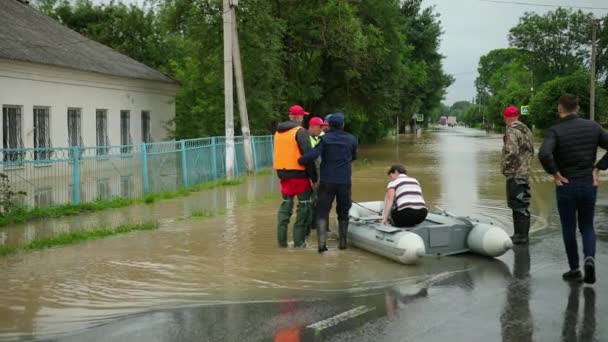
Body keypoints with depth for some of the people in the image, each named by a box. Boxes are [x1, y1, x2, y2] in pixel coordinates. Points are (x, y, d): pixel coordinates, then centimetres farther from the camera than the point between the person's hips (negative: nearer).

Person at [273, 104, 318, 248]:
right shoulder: (300, 131, -11)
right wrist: (314, 177, -12)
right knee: (304, 206, 3)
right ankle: (299, 240, 1)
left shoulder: (278, 132, 12)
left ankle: (282, 240, 12)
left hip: (283, 173, 7)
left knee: (286, 204, 14)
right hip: (299, 173, -6)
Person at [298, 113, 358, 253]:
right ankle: (342, 242, 17)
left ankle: (322, 242, -16)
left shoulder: (325, 139, -5)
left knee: (322, 211, -1)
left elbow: (312, 155, -18)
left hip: (327, 181, -2)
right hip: (345, 182, 2)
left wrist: (299, 161, -5)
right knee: (343, 212, 15)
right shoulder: (351, 139, 5)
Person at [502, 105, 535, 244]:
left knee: (518, 206, -5)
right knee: (522, 206, 15)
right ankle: (521, 234, 22)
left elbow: (511, 152, -24)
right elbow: (531, 151, 19)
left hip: (515, 174, -9)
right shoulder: (527, 130, 15)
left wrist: (505, 167, -12)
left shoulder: (512, 131, -14)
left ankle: (520, 236, -2)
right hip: (525, 172, 9)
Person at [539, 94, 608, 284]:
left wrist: (555, 173, -16)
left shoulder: (555, 131, -13)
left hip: (566, 186, -3)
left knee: (569, 229, 12)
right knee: (587, 227, 16)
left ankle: (574, 270, 18)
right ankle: (589, 259, -8)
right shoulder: (593, 127, 0)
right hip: (589, 185, 3)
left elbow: (544, 154, -30)